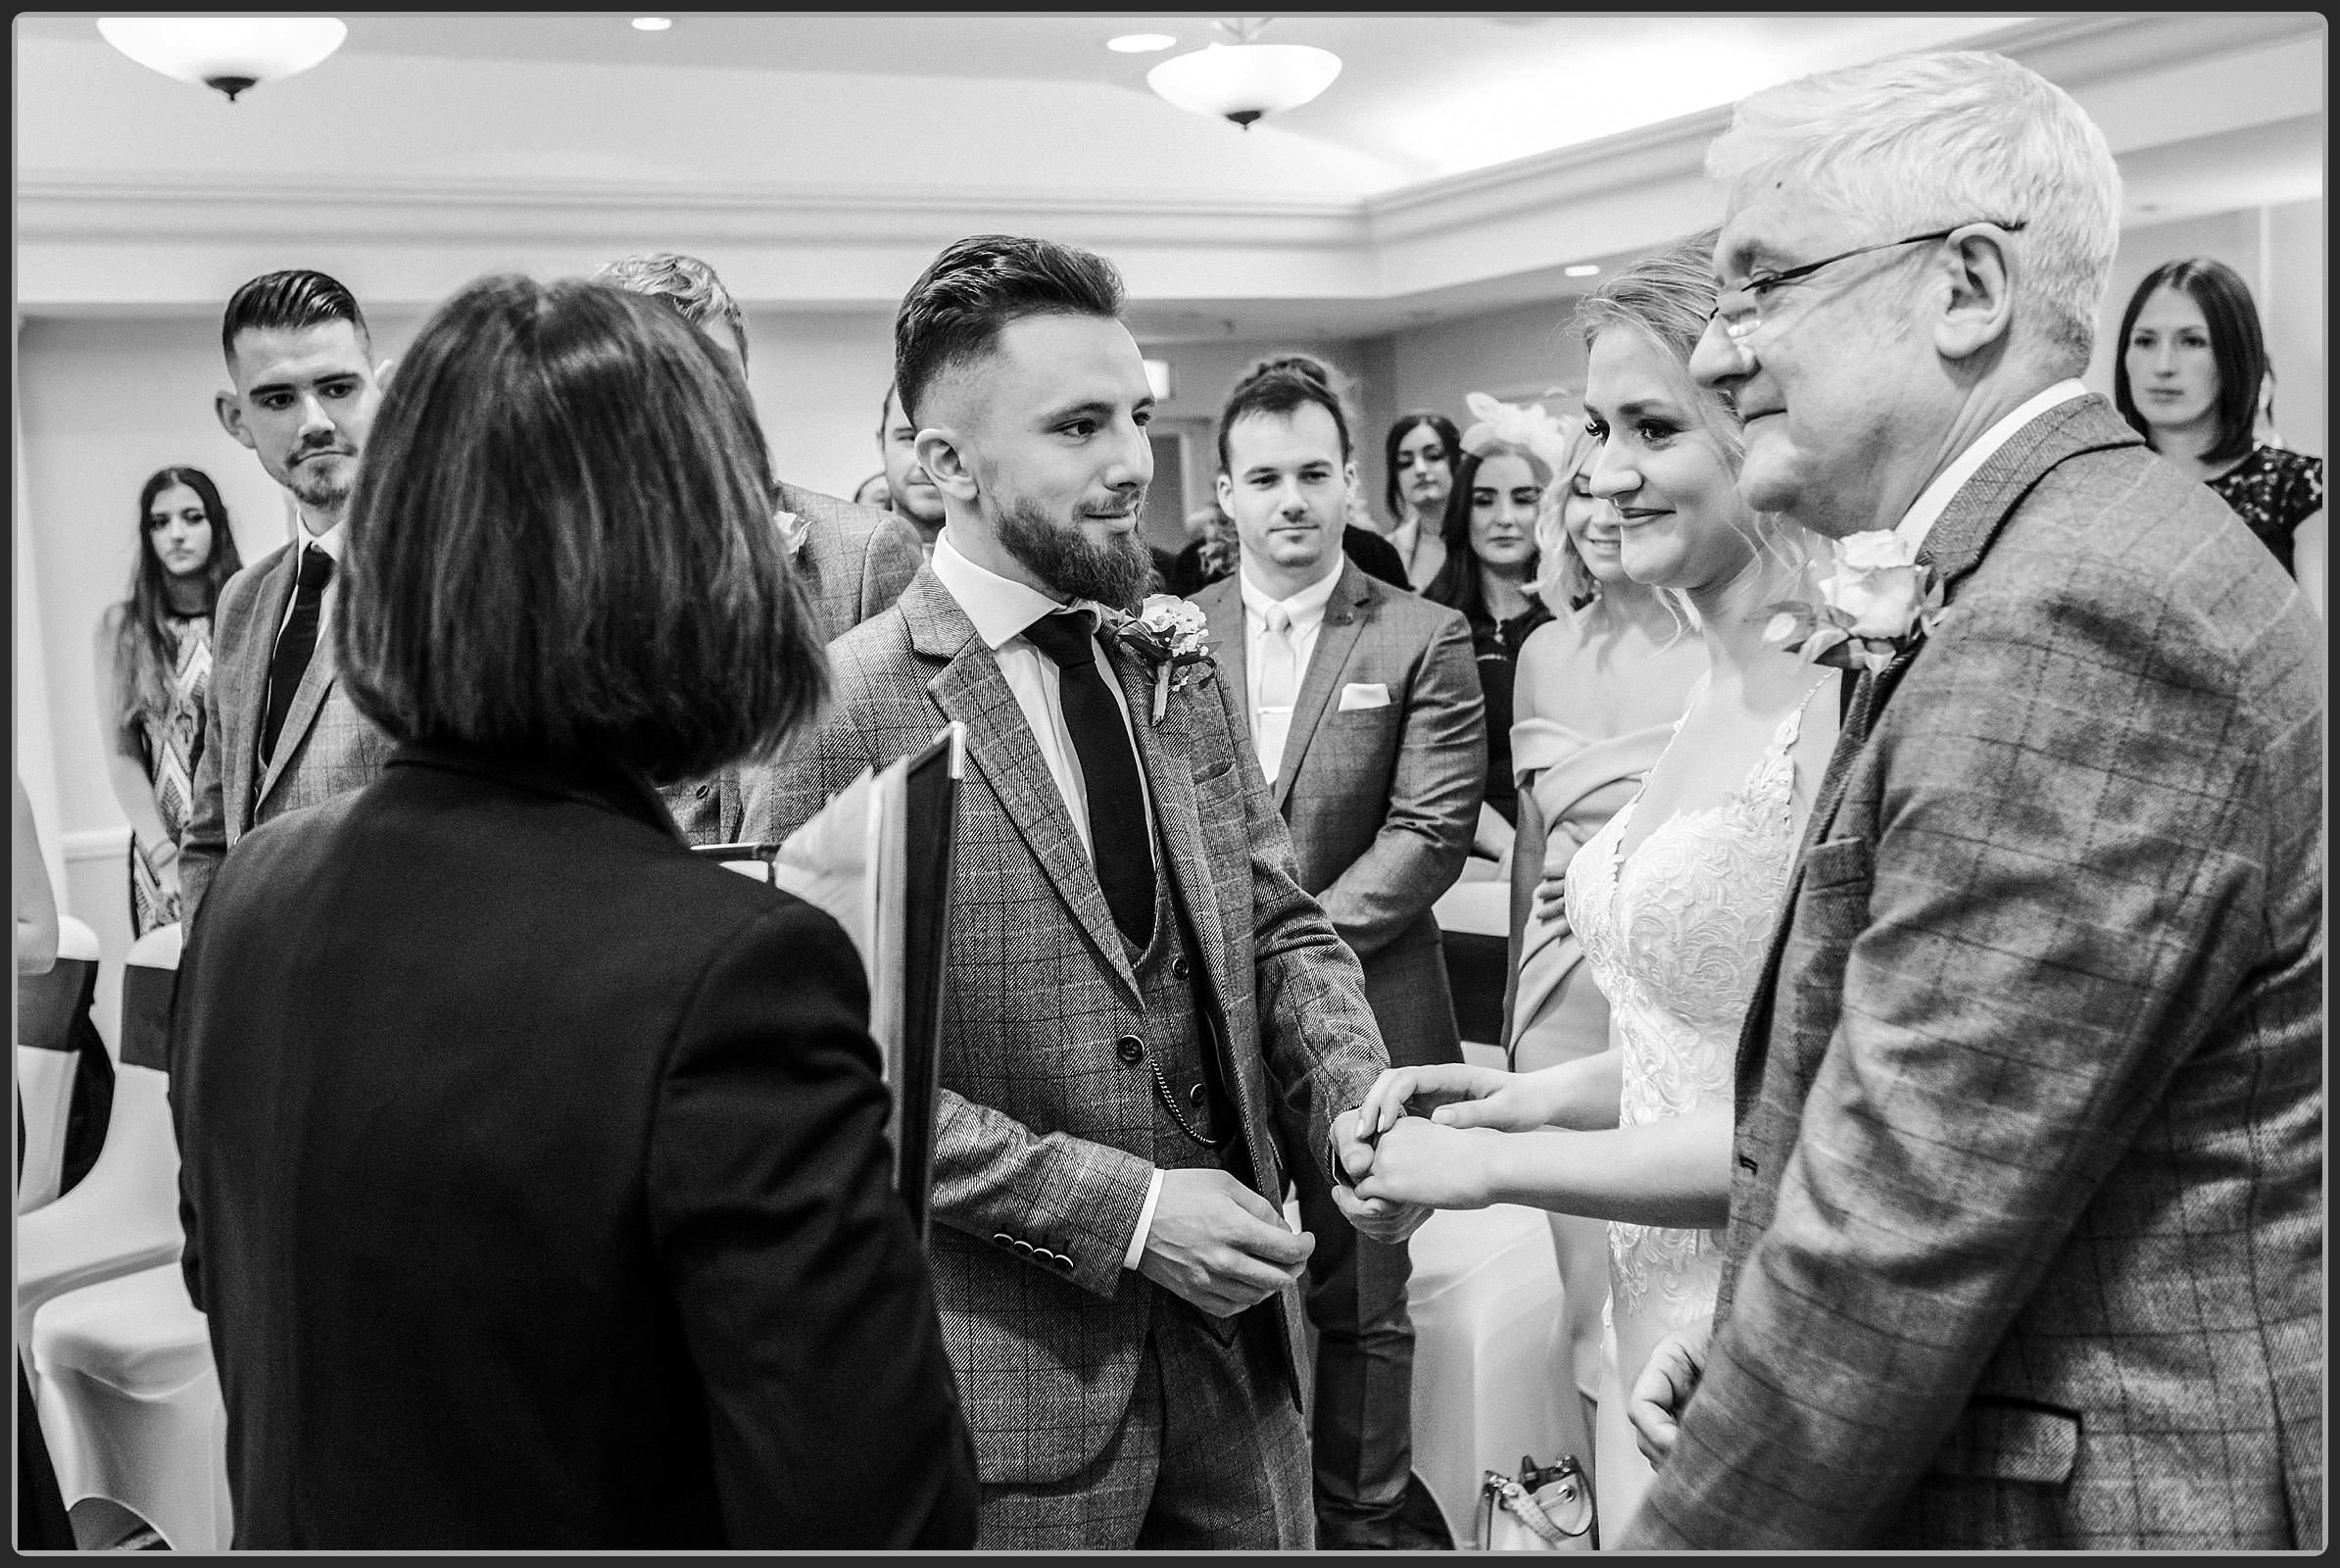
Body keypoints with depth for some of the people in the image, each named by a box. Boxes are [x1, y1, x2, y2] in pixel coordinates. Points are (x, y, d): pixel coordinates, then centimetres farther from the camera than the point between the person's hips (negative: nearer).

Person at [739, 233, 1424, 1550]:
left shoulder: (1183, 673, 5)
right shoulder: (844, 714, -15)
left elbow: (1282, 928, 8)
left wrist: (1354, 1103, -10)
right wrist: (1119, 1208, -19)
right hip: (1014, 1382, -5)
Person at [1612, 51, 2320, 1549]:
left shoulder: (2078, 626, -25)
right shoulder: (2068, 567, 8)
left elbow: (1904, 1236, -25)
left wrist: (1687, 1530, -14)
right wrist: (1763, 1352, 4)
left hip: (2103, 1501, -9)